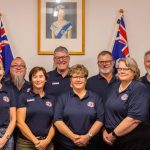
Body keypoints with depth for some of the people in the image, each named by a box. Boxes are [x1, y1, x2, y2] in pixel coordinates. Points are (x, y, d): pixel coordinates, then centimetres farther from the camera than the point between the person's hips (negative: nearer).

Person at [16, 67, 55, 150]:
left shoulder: (51, 99, 8)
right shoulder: (24, 97, -2)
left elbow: (54, 124, 5)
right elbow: (20, 122, -8)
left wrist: (47, 141, -9)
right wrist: (35, 141, -12)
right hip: (26, 143, -3)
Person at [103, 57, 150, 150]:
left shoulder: (139, 88, -13)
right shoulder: (116, 87, 10)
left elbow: (135, 118, -23)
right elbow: (108, 112, 14)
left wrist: (113, 135, -17)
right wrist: (105, 130, 0)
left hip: (133, 141, -6)